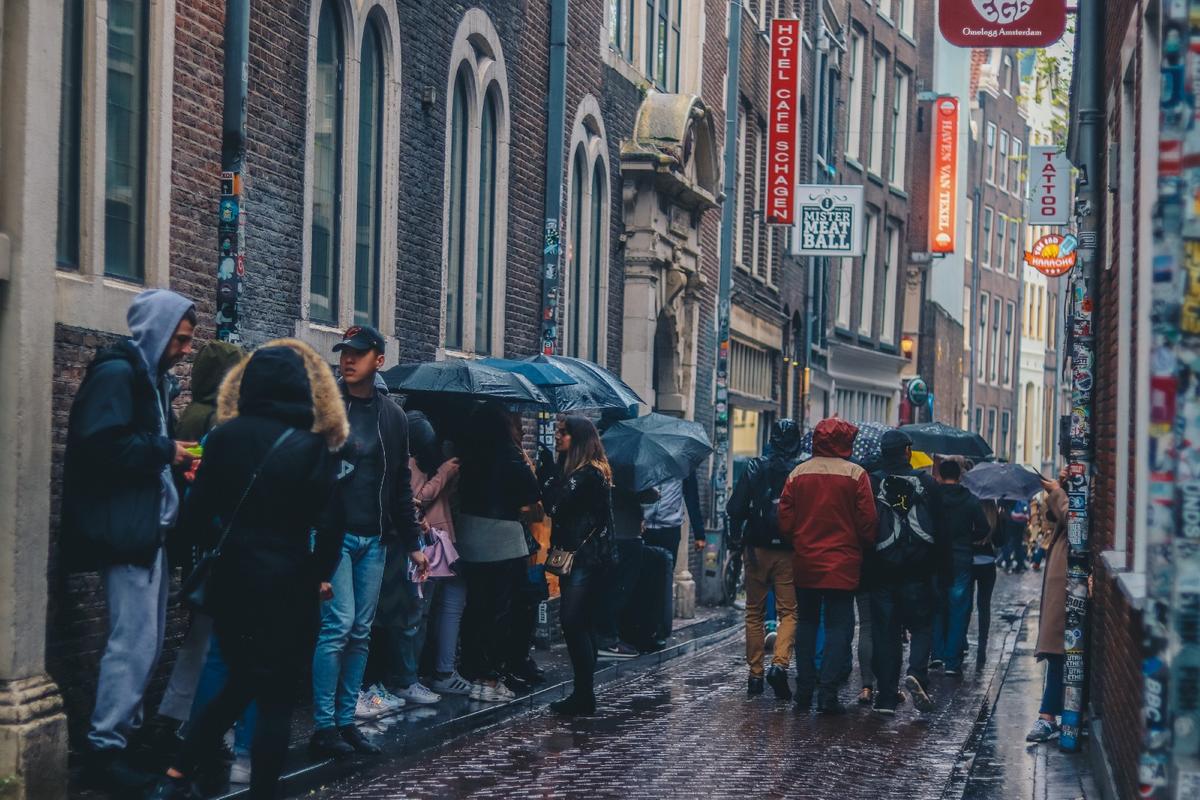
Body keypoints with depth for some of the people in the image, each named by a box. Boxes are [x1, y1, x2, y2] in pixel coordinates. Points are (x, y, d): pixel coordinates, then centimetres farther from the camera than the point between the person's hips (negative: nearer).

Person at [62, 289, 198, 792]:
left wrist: (176, 460, 6)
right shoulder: (117, 373, -12)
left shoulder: (152, 376, 18)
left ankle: (125, 735, 21)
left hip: (148, 527, 10)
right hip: (124, 528, -10)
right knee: (134, 641, -10)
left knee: (146, 640, 13)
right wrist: (165, 451, -16)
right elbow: (101, 444, -25)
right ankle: (104, 750, -4)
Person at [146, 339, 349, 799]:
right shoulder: (313, 445, -8)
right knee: (275, 697, 5)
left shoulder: (225, 435, 0)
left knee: (240, 684, 20)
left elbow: (197, 514, 2)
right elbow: (328, 522, -11)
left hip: (231, 580, 4)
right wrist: (323, 573, 6)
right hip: (286, 585, -4)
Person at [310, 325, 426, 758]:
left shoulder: (393, 416, 11)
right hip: (333, 533, -5)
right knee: (338, 626, -10)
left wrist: (411, 543, 16)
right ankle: (324, 726, -3)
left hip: (374, 539, 5)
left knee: (361, 633, 7)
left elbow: (401, 486, 17)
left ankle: (347, 721, 14)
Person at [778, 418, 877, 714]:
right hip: (842, 564, -3)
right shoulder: (855, 474, -7)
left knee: (806, 623, 14)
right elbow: (867, 521, -7)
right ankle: (828, 693, -7)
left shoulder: (798, 473, 1)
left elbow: (785, 519, 2)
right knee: (839, 625, 2)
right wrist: (864, 547, 10)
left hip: (805, 562, 3)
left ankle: (804, 690, 13)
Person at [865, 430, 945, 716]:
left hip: (882, 569, 1)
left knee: (885, 631, 5)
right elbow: (939, 526, 1)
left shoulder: (872, 483, -1)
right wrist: (941, 564, 8)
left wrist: (865, 564, 10)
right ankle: (917, 673, -16)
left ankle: (886, 697, 4)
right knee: (922, 625, 9)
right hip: (918, 570, 0)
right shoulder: (926, 482, 0)